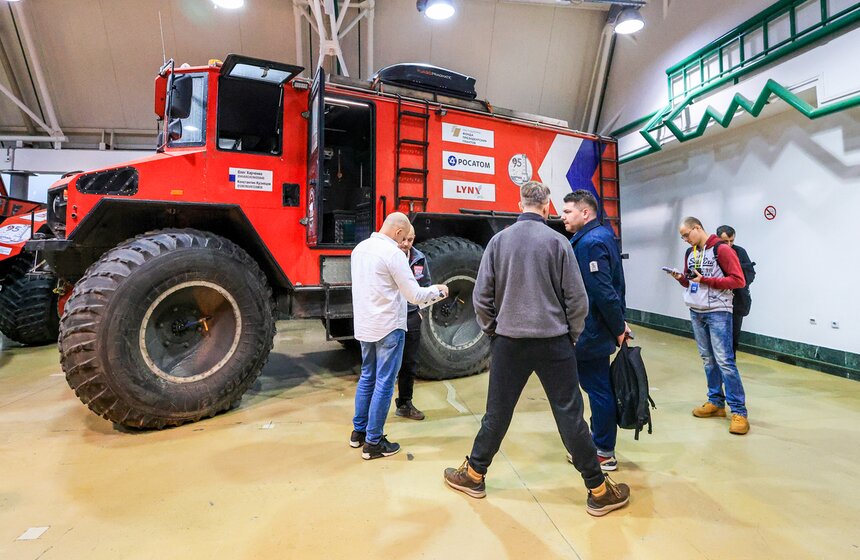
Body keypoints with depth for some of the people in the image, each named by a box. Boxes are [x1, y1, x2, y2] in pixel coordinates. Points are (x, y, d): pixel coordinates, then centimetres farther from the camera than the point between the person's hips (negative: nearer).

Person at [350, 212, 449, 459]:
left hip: (364, 325, 8)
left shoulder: (360, 248, 7)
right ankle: (373, 443, 11)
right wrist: (437, 290, 2)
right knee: (384, 384, 2)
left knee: (367, 377, 20)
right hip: (388, 327, -8)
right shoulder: (393, 253, -17)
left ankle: (359, 431, 30)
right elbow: (415, 296, -15)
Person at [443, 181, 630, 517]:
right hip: (553, 342, -1)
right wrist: (571, 336, 10)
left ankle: (474, 475, 29)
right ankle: (598, 491, 20)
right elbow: (576, 298, -4)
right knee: (570, 415, 7)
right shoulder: (557, 241, -5)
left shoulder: (499, 240, 0)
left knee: (497, 412, 14)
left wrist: (492, 331, 13)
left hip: (508, 341, 2)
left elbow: (481, 295, 0)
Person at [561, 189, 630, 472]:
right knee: (599, 387, 18)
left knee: (598, 389, 2)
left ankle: (604, 453, 16)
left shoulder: (590, 242, -20)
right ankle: (600, 443, 32)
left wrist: (618, 327, -15)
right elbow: (608, 288, 16)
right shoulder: (601, 236, 13)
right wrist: (618, 324, 18)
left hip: (590, 334, -10)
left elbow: (603, 292, -24)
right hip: (595, 331, 10)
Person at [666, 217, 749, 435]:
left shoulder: (721, 249, -9)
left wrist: (706, 280, -19)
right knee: (707, 359, 11)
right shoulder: (690, 253, 13)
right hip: (696, 312, 7)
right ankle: (716, 402, 20)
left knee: (724, 361, -8)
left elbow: (738, 280, -14)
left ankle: (738, 411, -1)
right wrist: (681, 278, -2)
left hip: (718, 312, -7)